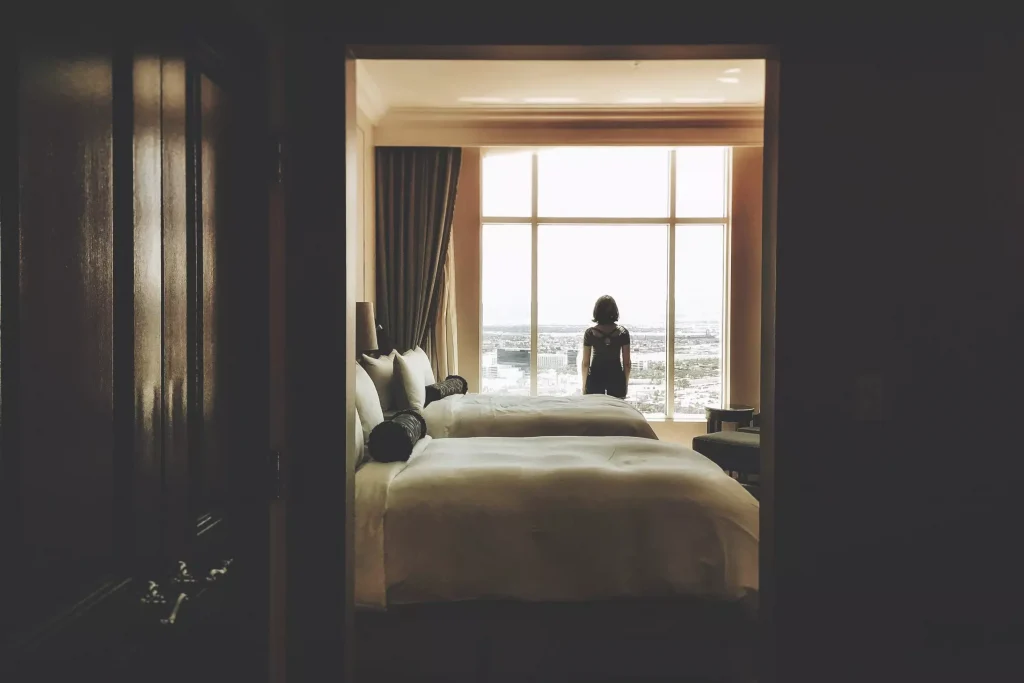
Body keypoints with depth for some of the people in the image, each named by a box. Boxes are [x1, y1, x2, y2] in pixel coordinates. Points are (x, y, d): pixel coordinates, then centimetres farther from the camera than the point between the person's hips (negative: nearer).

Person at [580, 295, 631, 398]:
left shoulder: (590, 333, -9)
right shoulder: (623, 332, -8)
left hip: (595, 378, 0)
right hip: (616, 378, 1)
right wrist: (626, 383, 11)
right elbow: (626, 362, -3)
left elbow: (585, 363, -5)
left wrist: (584, 384, 7)